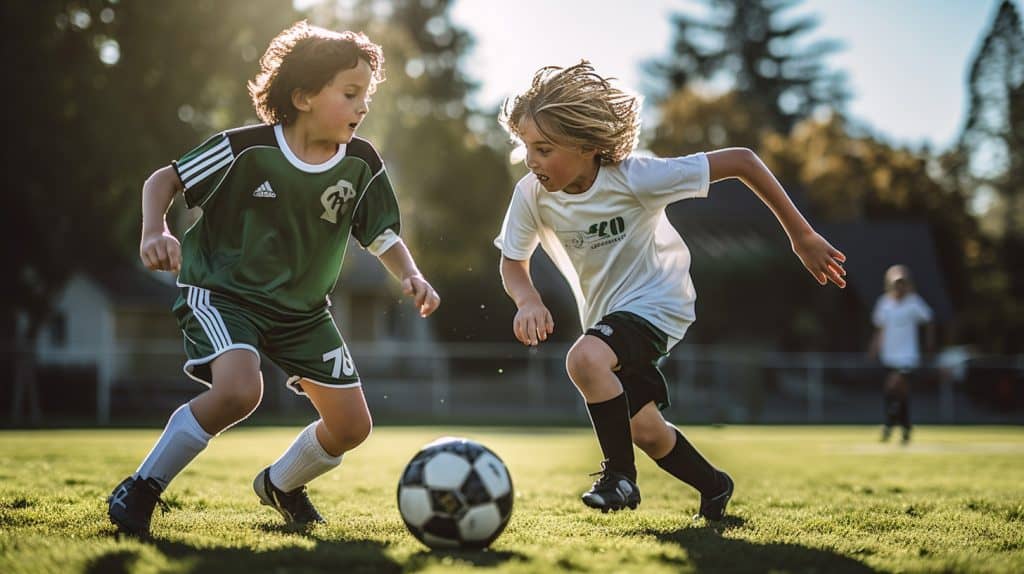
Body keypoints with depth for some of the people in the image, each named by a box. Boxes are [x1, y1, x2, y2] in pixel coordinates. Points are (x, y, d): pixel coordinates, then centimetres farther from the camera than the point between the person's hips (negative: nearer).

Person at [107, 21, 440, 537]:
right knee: (238, 390, -34)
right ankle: (140, 489, -13)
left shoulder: (362, 166, -9)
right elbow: (164, 180, -11)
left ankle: (281, 484, 36)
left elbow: (383, 236, 0)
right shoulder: (247, 149, -20)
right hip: (222, 292, -5)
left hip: (303, 309, 6)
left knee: (352, 426, 4)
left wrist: (411, 276, -19)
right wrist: (155, 232, -29)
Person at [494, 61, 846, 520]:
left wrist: (801, 235, -19)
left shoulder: (634, 177, -29)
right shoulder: (531, 195, -17)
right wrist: (527, 299, -26)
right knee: (646, 432, 15)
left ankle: (620, 475, -13)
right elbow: (513, 262, -1)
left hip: (656, 301, -6)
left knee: (583, 359, -33)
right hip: (605, 316, 6)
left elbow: (741, 161, -24)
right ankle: (714, 487, 43)